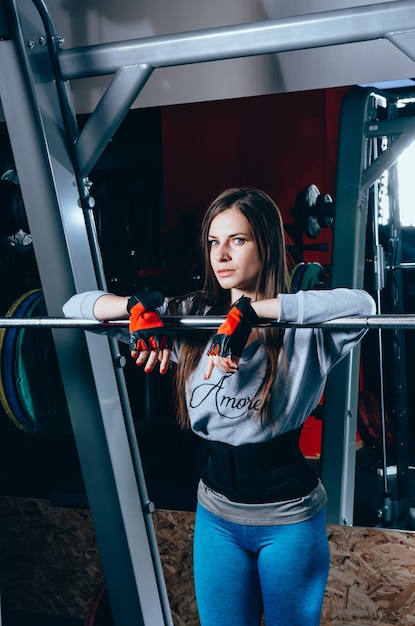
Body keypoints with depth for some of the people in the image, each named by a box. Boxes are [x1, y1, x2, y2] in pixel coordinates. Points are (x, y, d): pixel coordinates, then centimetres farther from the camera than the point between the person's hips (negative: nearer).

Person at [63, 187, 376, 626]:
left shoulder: (303, 327, -15)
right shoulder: (191, 318, -5)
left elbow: (361, 304, -38)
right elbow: (76, 306, -4)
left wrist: (251, 311, -37)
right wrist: (141, 306, -24)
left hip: (289, 518, -2)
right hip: (216, 514, 3)